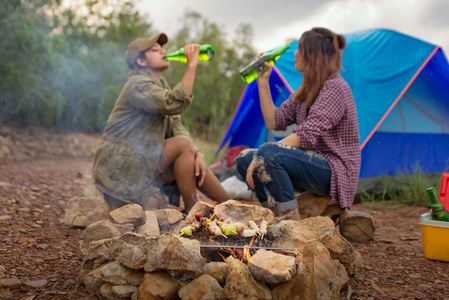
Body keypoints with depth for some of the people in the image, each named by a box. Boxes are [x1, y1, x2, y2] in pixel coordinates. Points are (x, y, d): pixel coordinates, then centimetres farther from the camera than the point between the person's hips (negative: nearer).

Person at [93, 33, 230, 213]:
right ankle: (192, 212, -14)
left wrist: (197, 154, -9)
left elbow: (176, 126, 6)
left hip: (141, 161, 9)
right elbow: (175, 104, -33)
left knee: (195, 167, -4)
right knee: (183, 144, -19)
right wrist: (191, 65, -26)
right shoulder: (138, 85, -15)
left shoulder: (161, 84, 15)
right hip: (119, 168, -8)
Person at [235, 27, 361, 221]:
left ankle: (294, 224, -22)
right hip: (315, 163, 9)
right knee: (244, 159, -3)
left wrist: (261, 156, -26)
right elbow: (274, 122, 7)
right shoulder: (307, 89, 14)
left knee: (269, 153, -31)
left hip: (336, 172, -9)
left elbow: (307, 135, -25)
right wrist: (263, 81, 5)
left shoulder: (335, 88, -15)